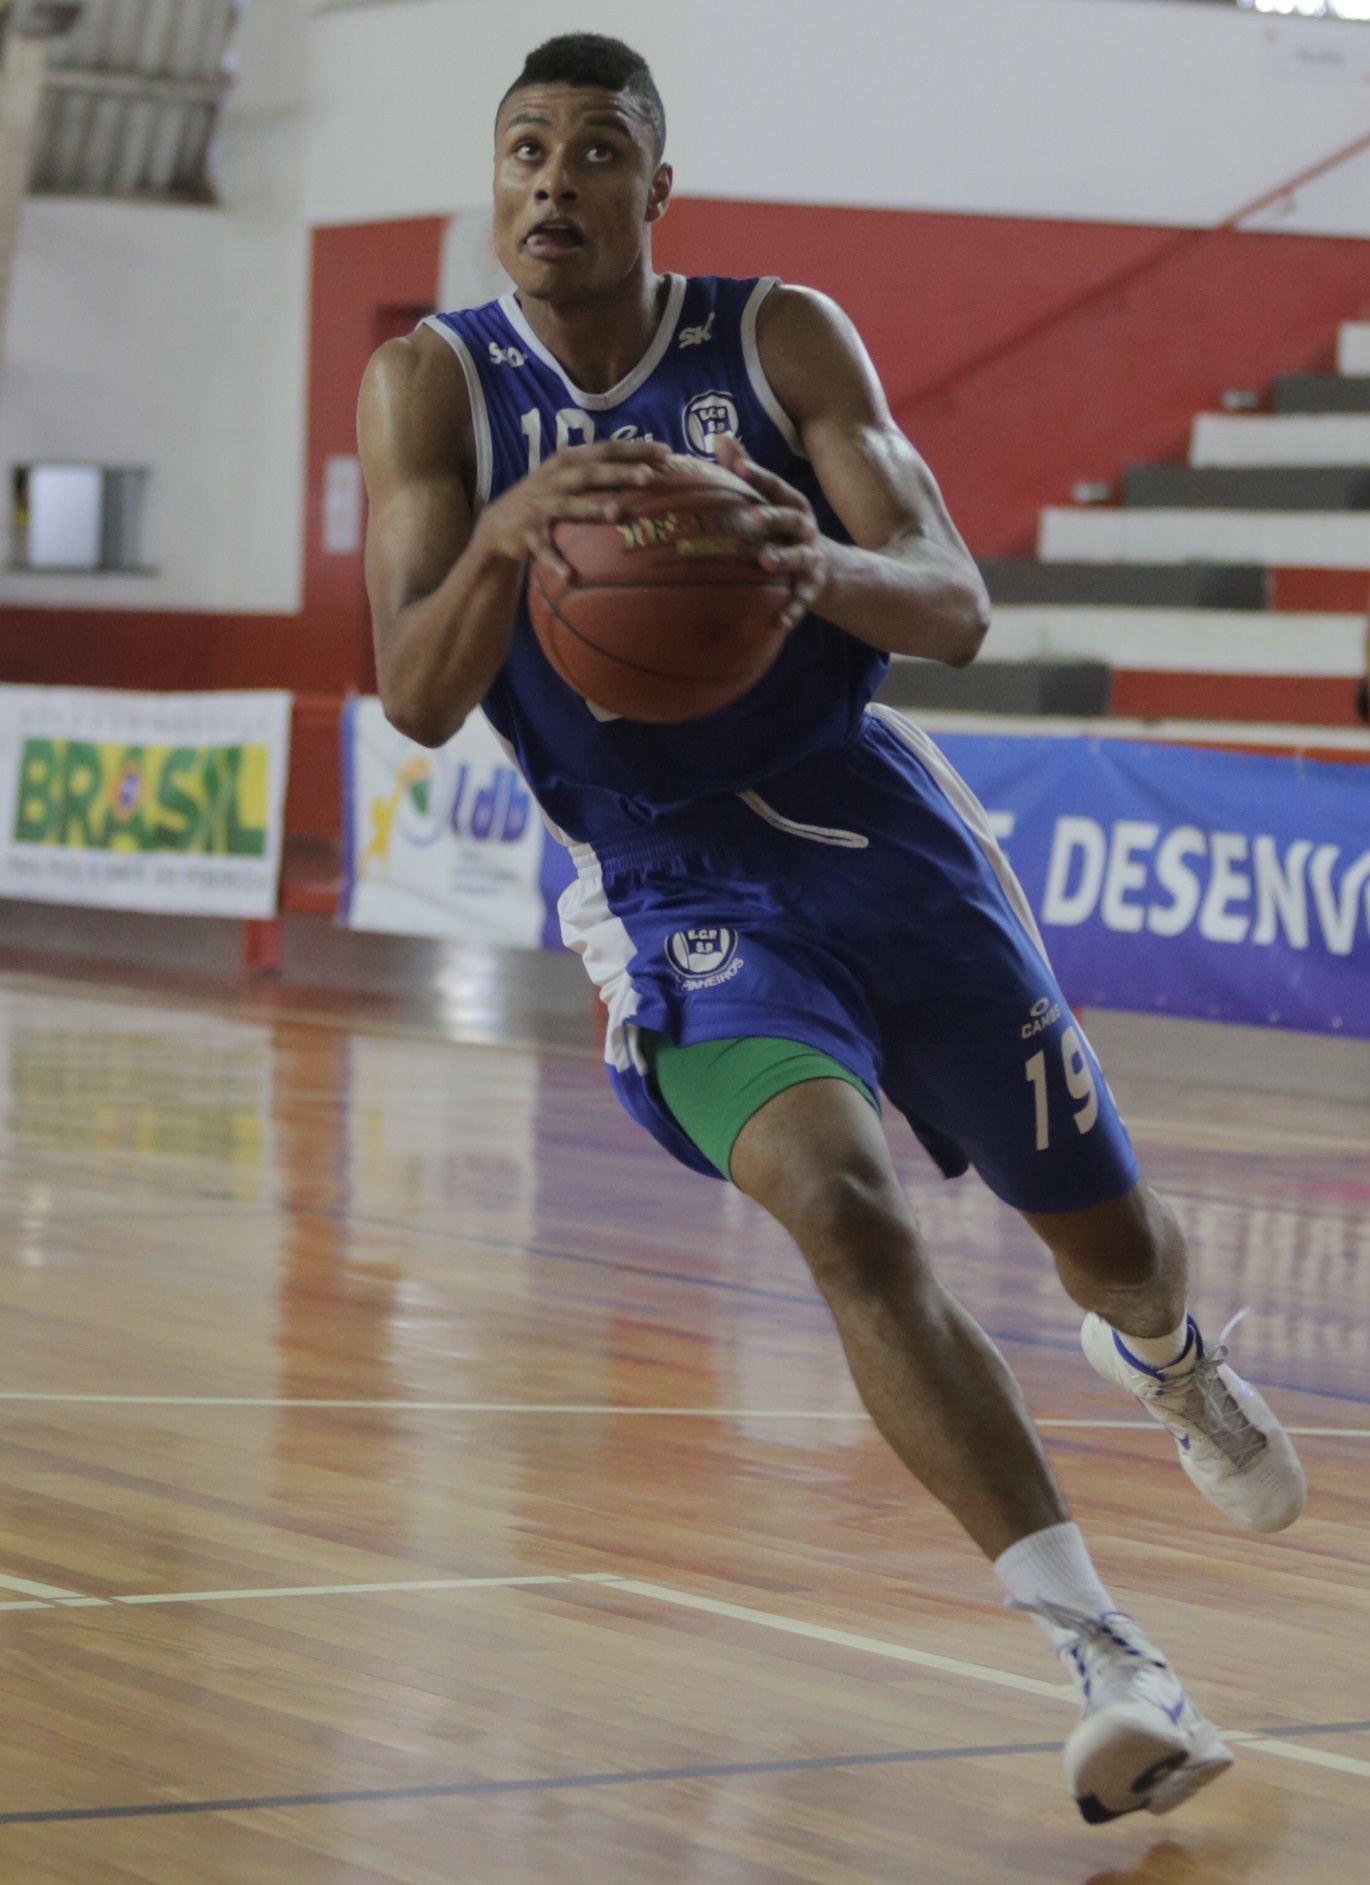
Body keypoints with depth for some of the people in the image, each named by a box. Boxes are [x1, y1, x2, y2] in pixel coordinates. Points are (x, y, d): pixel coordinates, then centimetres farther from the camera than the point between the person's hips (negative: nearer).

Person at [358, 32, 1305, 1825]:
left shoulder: (785, 338, -6)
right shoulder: (434, 381, -6)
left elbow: (956, 611, -12)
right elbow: (414, 700, -15)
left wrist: (825, 563, -35)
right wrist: (503, 536, -36)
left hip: (882, 836, 2)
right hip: (679, 895, -2)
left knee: (1110, 1239, 14)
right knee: (848, 1215, -29)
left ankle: (1170, 1356, 54)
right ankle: (1109, 1662, -27)